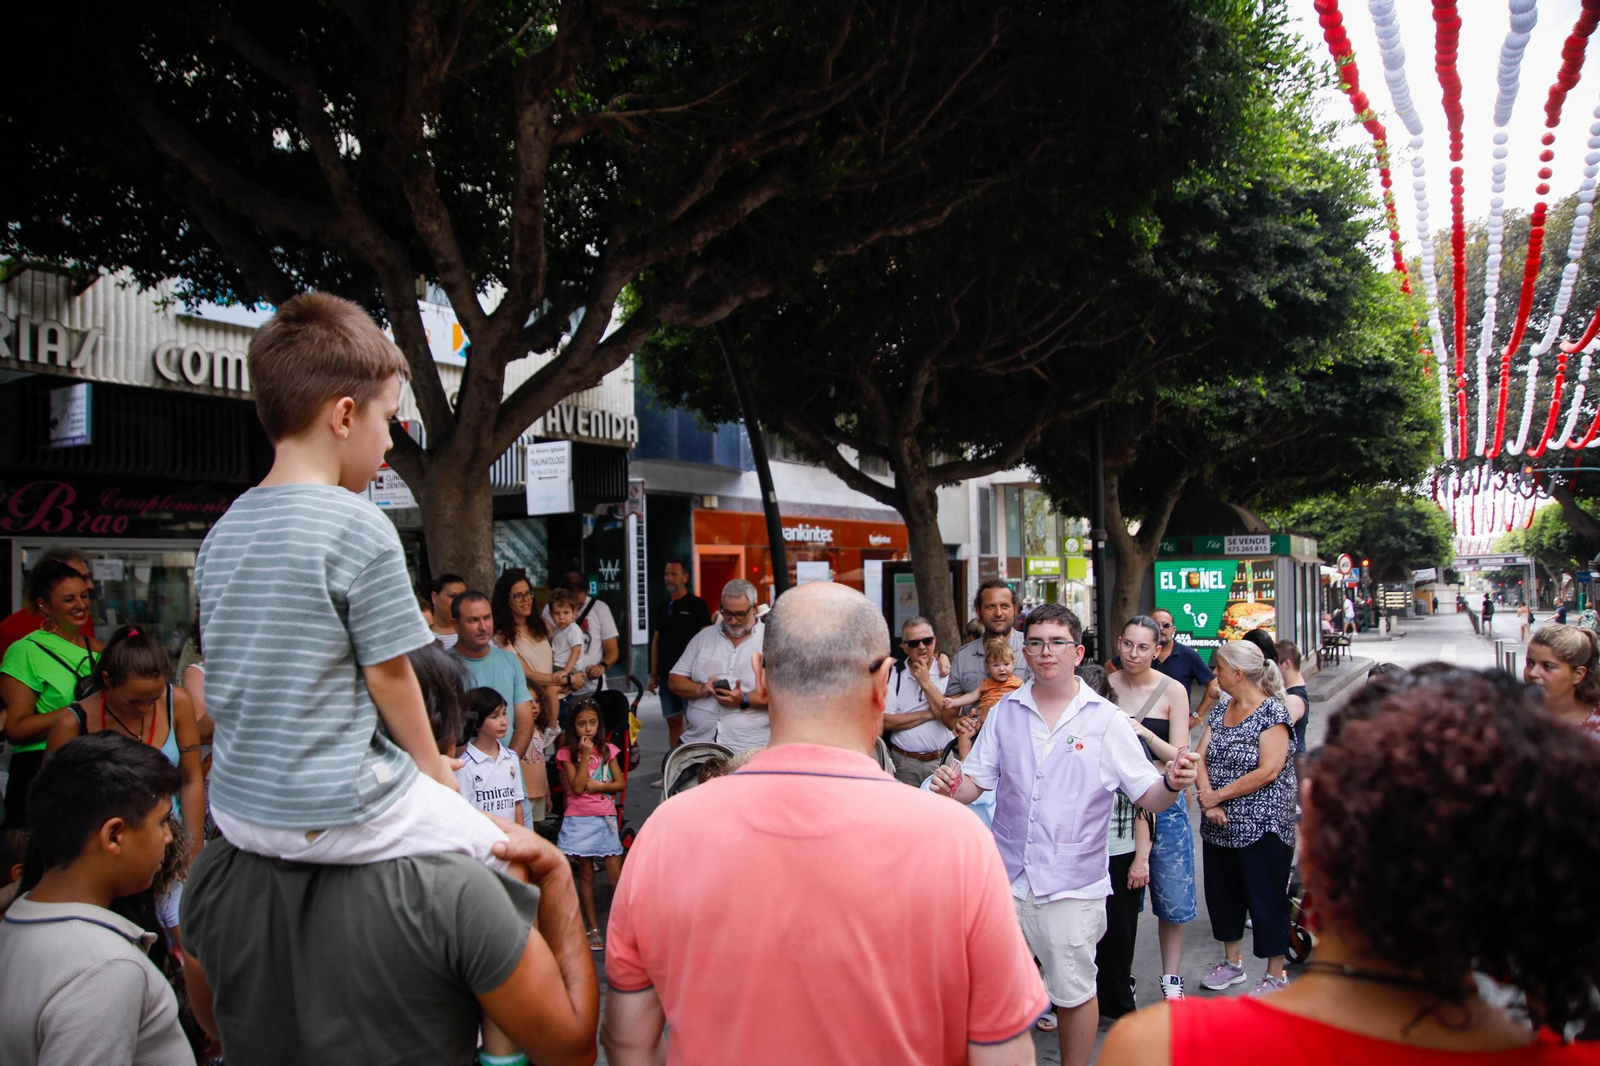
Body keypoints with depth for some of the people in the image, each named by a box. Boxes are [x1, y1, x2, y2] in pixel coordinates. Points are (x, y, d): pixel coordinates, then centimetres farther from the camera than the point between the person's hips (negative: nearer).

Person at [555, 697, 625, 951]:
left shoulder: (607, 749, 5)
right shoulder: (567, 753, -2)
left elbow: (621, 783, 3)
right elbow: (577, 787, -12)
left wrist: (597, 785, -11)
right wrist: (584, 756, -14)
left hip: (605, 818, 1)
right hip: (579, 820, -1)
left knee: (616, 875, -3)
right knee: (586, 875, 7)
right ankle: (593, 928, 16)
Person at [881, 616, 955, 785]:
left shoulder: (947, 673, -1)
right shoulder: (894, 674, -1)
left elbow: (951, 719, -11)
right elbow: (885, 721, -8)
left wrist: (926, 682, -12)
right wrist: (928, 714, -10)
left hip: (943, 761, 0)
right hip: (905, 763, 0)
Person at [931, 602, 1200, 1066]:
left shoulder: (1106, 719, -3)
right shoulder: (1005, 712, 5)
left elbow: (1148, 797, -5)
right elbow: (976, 781, 6)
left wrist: (1172, 783, -27)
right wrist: (952, 787, -16)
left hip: (1072, 884, -2)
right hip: (1007, 877, 3)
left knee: (1074, 992, 9)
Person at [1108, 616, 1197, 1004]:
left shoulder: (1172, 691, -5)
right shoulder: (1106, 686, 0)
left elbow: (1179, 756, -9)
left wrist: (1145, 733, -24)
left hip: (1163, 803, -1)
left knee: (1171, 897, 4)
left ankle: (1171, 980, 20)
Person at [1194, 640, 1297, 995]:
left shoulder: (1273, 711, -12)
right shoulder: (1220, 709, 9)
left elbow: (1269, 770, -20)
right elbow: (1201, 756, 4)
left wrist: (1216, 795, -16)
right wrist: (1208, 800, -12)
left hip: (1261, 827, -7)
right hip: (1220, 827, 7)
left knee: (1266, 902, 4)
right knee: (1223, 895, 16)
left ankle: (1276, 974, 19)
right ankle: (1232, 963, 33)